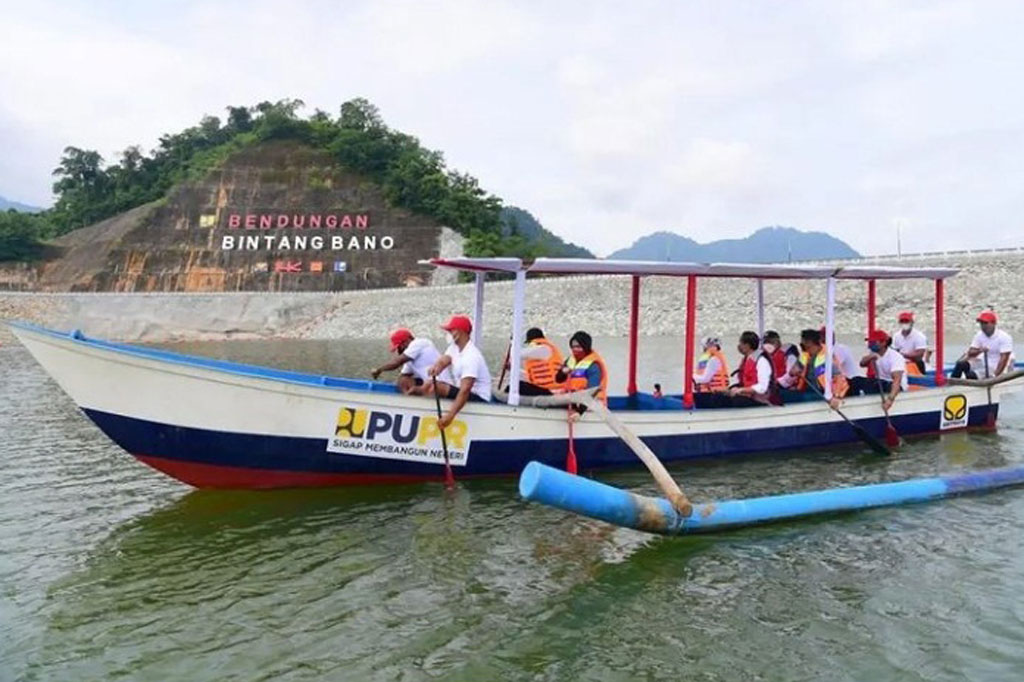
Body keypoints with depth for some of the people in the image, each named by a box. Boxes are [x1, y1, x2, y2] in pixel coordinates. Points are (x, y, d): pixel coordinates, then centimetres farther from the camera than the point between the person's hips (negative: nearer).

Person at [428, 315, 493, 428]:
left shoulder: (471, 356, -25)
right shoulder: (455, 346, 5)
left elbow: (465, 390, -34)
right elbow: (443, 361, -12)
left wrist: (450, 414, -43)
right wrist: (436, 368, -38)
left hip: (478, 398, -9)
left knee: (439, 387, -27)